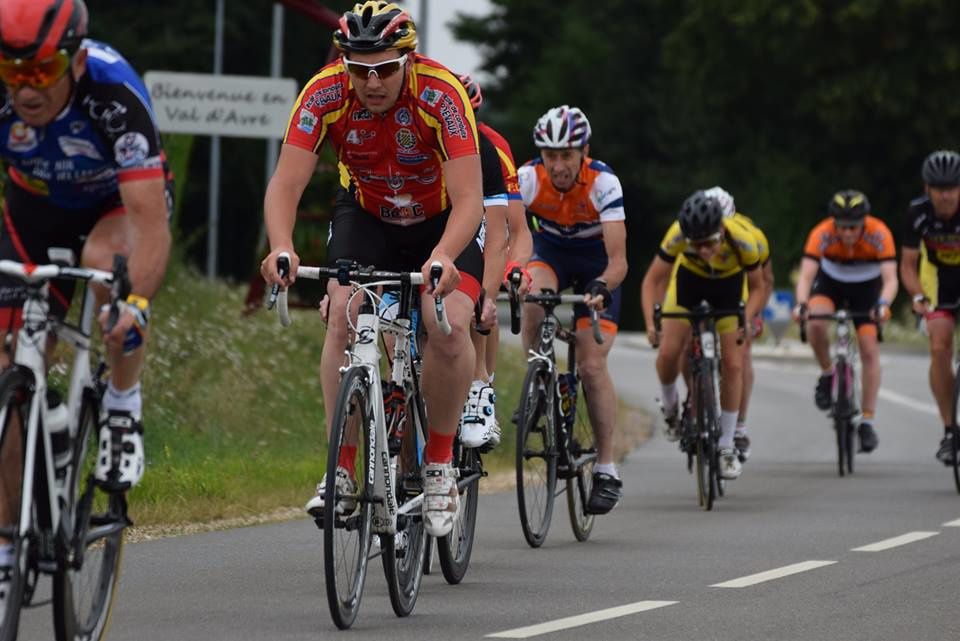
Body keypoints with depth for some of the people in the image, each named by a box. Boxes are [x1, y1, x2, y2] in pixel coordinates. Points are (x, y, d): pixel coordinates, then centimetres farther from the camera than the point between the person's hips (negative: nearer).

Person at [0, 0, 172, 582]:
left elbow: (150, 221, -43)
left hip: (120, 202, -3)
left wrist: (137, 301, -59)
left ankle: (124, 403, -13)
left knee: (105, 260, -38)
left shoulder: (114, 93, -37)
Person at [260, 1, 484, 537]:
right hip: (367, 215, 2)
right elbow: (286, 184, -31)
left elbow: (469, 198, -38)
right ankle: (342, 471, -17)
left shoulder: (441, 94, -32)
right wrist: (282, 247, -51)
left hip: (444, 220, -2)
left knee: (449, 325, -25)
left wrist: (443, 257, -56)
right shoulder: (325, 94, -26)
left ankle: (440, 464, -5)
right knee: (345, 315, -23)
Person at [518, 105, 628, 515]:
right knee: (533, 297, -35)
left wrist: (601, 287, -57)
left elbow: (618, 260, -36)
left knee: (593, 365, -12)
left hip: (596, 261, -2)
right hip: (551, 251, 2)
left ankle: (606, 470, -4)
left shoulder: (603, 183, -32)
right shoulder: (528, 179, -27)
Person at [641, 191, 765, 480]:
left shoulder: (743, 240, -37)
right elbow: (652, 281, -26)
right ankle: (669, 406, 18)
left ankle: (726, 447, 2)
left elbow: (756, 288, -20)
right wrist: (651, 324, -40)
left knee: (732, 363, -9)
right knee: (669, 353, -14)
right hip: (689, 278, 1)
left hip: (729, 283, -1)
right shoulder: (677, 235, -37)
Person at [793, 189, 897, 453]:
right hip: (830, 283, 0)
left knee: (870, 350, -11)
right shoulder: (822, 234, -32)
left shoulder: (880, 235, -32)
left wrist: (883, 304, -58)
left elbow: (890, 279, -38)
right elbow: (806, 275, -38)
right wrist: (801, 304, -57)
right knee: (816, 323, -30)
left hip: (867, 288, 0)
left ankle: (867, 421, -3)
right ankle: (827, 374, -3)